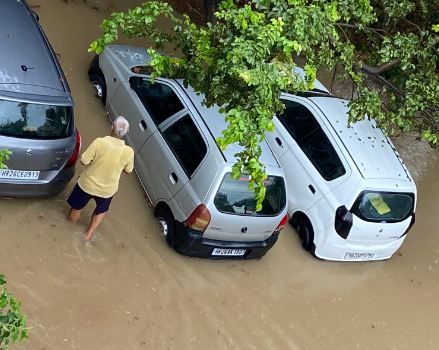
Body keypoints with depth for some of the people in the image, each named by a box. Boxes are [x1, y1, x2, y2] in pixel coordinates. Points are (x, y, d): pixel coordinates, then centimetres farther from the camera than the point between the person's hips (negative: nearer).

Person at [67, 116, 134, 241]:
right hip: (107, 189, 1)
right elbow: (128, 170, -4)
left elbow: (84, 161, -18)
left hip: (87, 184, -1)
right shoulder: (128, 151, -23)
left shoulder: (99, 142, -28)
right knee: (101, 210, 34)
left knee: (76, 207, 28)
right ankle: (89, 233, 42)